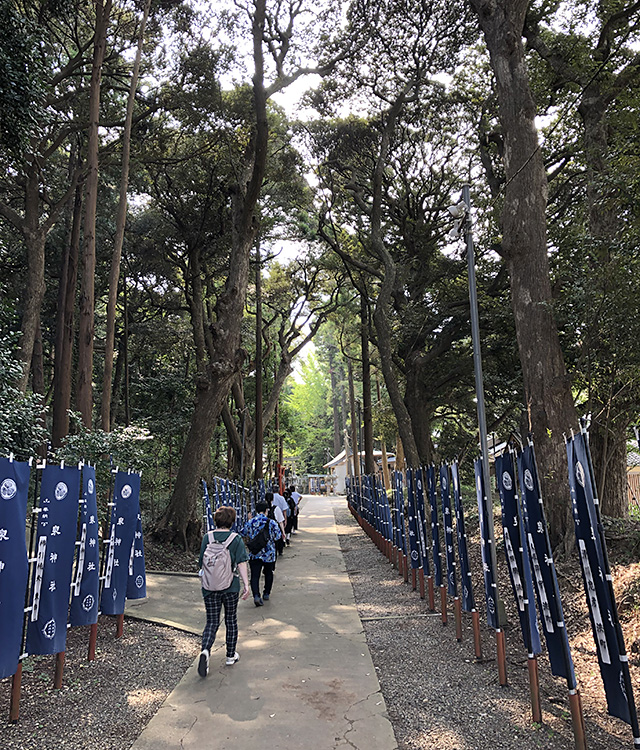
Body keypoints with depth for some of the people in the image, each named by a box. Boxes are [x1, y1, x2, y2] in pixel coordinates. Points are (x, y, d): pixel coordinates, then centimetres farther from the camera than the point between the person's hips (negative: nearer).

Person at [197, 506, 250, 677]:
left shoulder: (207, 537, -1)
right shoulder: (236, 539, -8)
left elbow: (202, 562, 7)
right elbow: (241, 563, -13)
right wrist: (246, 584, -11)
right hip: (231, 586, -1)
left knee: (212, 622, 9)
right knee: (231, 620, 16)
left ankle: (205, 650, -15)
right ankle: (231, 655, 26)